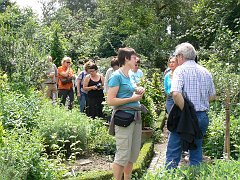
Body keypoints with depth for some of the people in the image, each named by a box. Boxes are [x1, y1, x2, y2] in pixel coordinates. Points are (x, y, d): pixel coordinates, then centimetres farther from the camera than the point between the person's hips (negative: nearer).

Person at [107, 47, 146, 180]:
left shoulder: (130, 76, 15)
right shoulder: (117, 76, -10)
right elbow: (110, 101, -17)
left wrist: (138, 92, 8)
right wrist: (132, 98, -14)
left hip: (136, 117, 9)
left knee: (133, 155, 14)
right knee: (123, 155, -5)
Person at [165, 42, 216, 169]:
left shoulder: (180, 70, -8)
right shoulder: (205, 72, 10)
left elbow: (176, 93, -24)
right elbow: (212, 96, 16)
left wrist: (184, 110, -14)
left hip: (185, 117, -6)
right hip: (203, 117, 6)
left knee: (173, 152, 3)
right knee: (196, 151, 16)